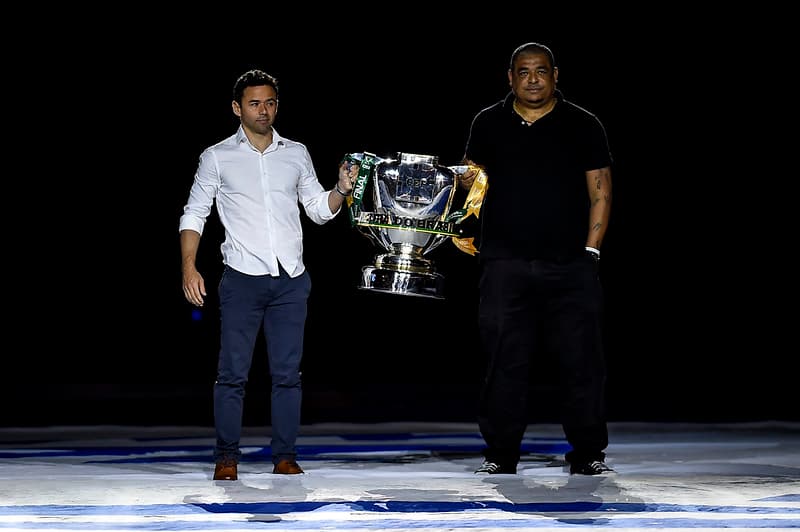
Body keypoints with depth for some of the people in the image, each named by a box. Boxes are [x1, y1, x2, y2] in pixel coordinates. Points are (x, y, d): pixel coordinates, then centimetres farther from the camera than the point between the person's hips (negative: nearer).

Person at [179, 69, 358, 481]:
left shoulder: (297, 154, 12)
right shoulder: (217, 157, 5)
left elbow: (319, 210, 16)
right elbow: (194, 214, 5)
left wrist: (342, 189, -3)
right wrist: (189, 267, -6)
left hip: (291, 280, 2)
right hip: (242, 278, -2)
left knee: (287, 372, 2)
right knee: (233, 373, -4)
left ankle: (285, 456, 9)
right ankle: (227, 458, 4)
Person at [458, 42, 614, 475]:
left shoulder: (583, 126, 6)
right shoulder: (489, 123, 10)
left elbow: (600, 192, 5)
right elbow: (472, 176, 20)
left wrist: (590, 249, -3)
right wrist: (468, 179, -4)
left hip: (570, 265, -1)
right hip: (505, 264, 1)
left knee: (581, 358, -3)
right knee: (505, 359, 0)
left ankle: (587, 453, 5)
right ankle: (501, 453, 9)